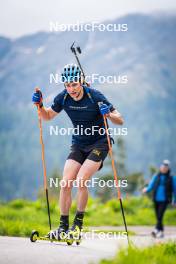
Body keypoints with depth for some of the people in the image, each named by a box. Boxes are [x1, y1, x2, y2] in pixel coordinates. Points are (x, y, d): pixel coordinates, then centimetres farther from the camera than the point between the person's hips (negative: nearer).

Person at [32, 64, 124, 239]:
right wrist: (39, 105, -9)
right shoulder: (63, 98, -8)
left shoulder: (95, 96, -20)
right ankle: (63, 226, 2)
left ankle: (78, 223, -5)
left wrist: (108, 114, -37)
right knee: (66, 183, -9)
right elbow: (48, 116, 10)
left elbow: (120, 121, -16)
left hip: (99, 143, -4)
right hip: (78, 144, 4)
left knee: (81, 180, -21)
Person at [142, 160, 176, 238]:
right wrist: (146, 190, -18)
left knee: (160, 215, -19)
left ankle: (157, 230, -30)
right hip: (156, 199, 4)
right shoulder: (156, 177, 9)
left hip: (165, 200, -4)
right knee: (158, 216, 7)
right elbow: (151, 186, 4)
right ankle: (161, 232, 18)